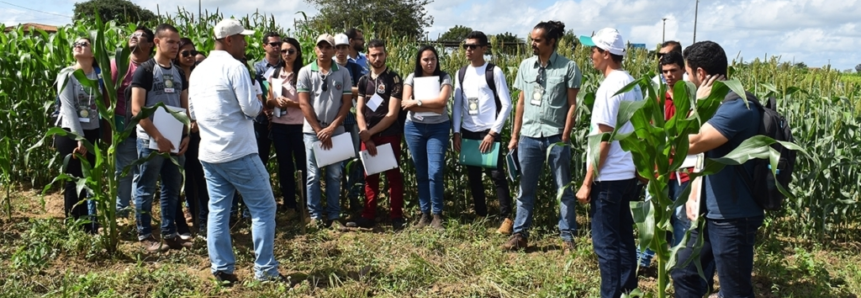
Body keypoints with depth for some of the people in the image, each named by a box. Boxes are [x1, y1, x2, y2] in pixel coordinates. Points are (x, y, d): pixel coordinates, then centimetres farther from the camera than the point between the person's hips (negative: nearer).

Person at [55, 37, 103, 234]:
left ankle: (89, 225, 19)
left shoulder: (100, 75, 4)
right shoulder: (67, 75, -5)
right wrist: (79, 138, -18)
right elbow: (68, 108, -12)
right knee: (73, 180, 3)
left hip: (92, 134, 3)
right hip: (69, 133, -3)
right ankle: (72, 226, 13)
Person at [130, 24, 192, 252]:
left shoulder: (179, 73, 11)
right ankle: (145, 236, 13)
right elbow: (136, 109, -14)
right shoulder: (145, 71, -8)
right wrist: (158, 137, -18)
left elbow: (185, 106, 14)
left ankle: (169, 234, 20)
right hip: (150, 141, -6)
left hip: (175, 141, 6)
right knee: (146, 190, 3)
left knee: (172, 189, 11)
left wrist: (186, 135, 0)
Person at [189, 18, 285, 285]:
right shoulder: (235, 67, -12)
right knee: (263, 207, 1)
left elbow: (193, 113, 19)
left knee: (218, 210, 11)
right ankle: (265, 270, 3)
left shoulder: (198, 71, 13)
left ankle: (222, 269, 13)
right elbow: (251, 108, -16)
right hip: (237, 152, -8)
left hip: (208, 152, 8)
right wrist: (261, 106, 4)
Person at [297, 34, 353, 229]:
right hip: (312, 131, -1)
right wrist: (319, 130, -7)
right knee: (313, 175, 2)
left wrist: (332, 128, -8)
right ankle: (315, 215, 11)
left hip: (336, 131, 1)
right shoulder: (306, 72, 0)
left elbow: (347, 103, 1)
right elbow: (304, 103, -3)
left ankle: (333, 216, 13)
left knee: (334, 175, 6)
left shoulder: (343, 73, 3)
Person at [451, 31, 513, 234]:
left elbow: (506, 105, -9)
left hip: (489, 132, -5)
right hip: (468, 132, 6)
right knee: (473, 176, 10)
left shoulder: (494, 72, -6)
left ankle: (506, 218, -1)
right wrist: (456, 133, 3)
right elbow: (457, 105, 11)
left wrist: (493, 132, -13)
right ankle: (480, 215, 22)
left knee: (496, 174, -7)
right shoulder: (461, 74, 9)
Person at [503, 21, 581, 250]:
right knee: (525, 189, 10)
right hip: (529, 137, 4)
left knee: (564, 190, 6)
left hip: (555, 137, -3)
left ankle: (568, 236, 14)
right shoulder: (526, 66, 6)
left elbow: (572, 105, -4)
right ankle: (520, 234, 19)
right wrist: (514, 136, 8)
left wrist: (565, 137, -10)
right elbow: (521, 102, 10)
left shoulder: (568, 67, -5)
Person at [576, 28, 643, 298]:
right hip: (627, 173, 9)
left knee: (606, 243, 0)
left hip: (609, 177, -9)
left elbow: (603, 140, -19)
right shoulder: (632, 84, 10)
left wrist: (587, 182, -15)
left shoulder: (610, 86, -17)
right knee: (623, 238, 16)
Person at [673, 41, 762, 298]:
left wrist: (699, 104, -17)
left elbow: (688, 144, -30)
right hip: (709, 214, 10)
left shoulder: (738, 107, -22)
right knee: (684, 276, 21)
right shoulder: (720, 103, 9)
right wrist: (693, 194, 4)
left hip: (733, 219, -10)